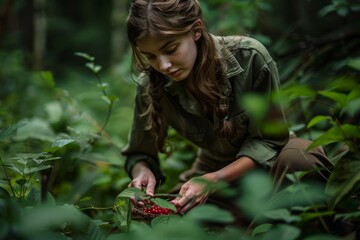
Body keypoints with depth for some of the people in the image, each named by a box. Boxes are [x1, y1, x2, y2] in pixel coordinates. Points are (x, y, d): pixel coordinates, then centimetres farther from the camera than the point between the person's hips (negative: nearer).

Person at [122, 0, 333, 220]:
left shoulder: (250, 57, -29)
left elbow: (269, 139, -20)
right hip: (214, 168, 3)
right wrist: (142, 172, -30)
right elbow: (140, 154, -4)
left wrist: (213, 180, -34)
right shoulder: (151, 86, -19)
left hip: (267, 159, -3)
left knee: (300, 159, -35)